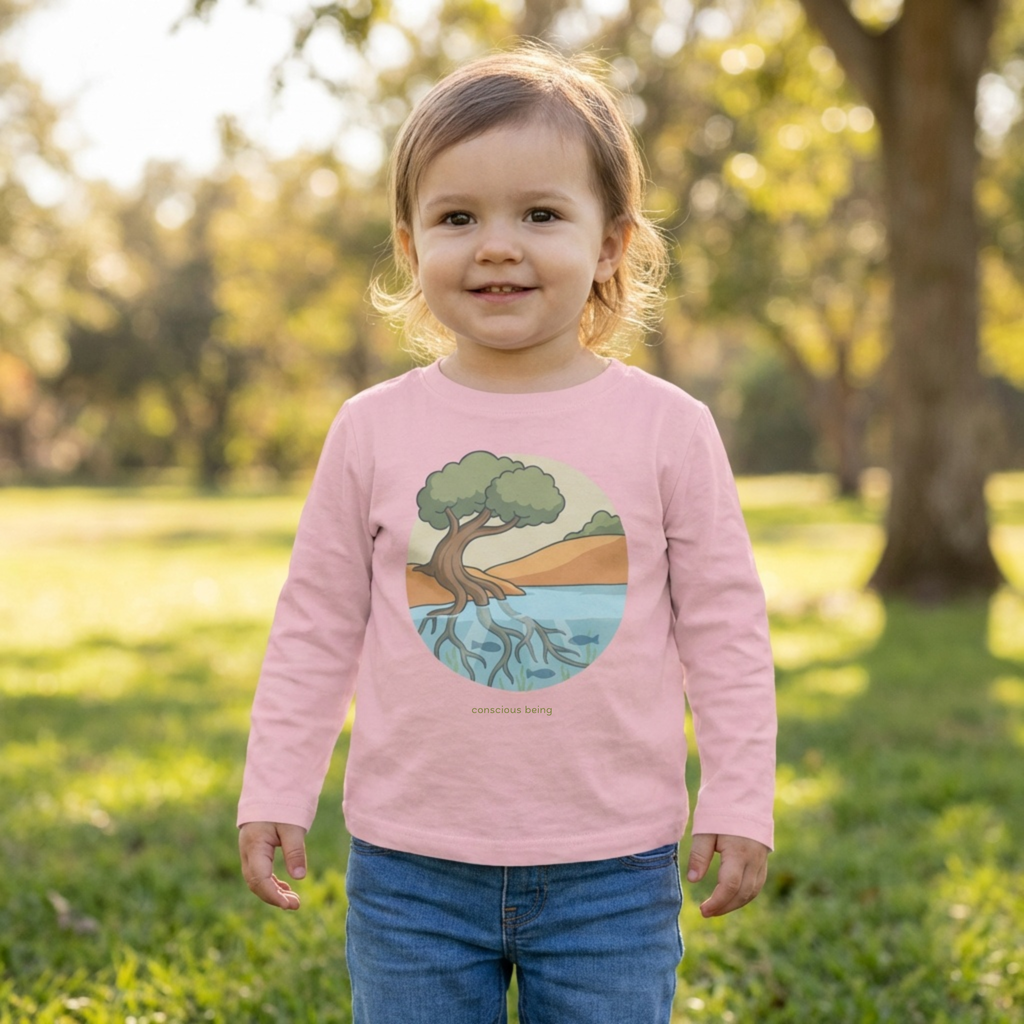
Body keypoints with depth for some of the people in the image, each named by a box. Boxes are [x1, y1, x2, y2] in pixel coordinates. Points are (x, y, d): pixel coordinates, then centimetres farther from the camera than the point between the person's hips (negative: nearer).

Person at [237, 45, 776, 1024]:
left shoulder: (668, 428, -3)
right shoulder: (373, 430, -1)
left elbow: (724, 626, 1)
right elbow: (317, 624, 6)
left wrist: (740, 801, -2)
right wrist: (273, 794, 4)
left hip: (612, 868, -1)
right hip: (411, 867, 1)